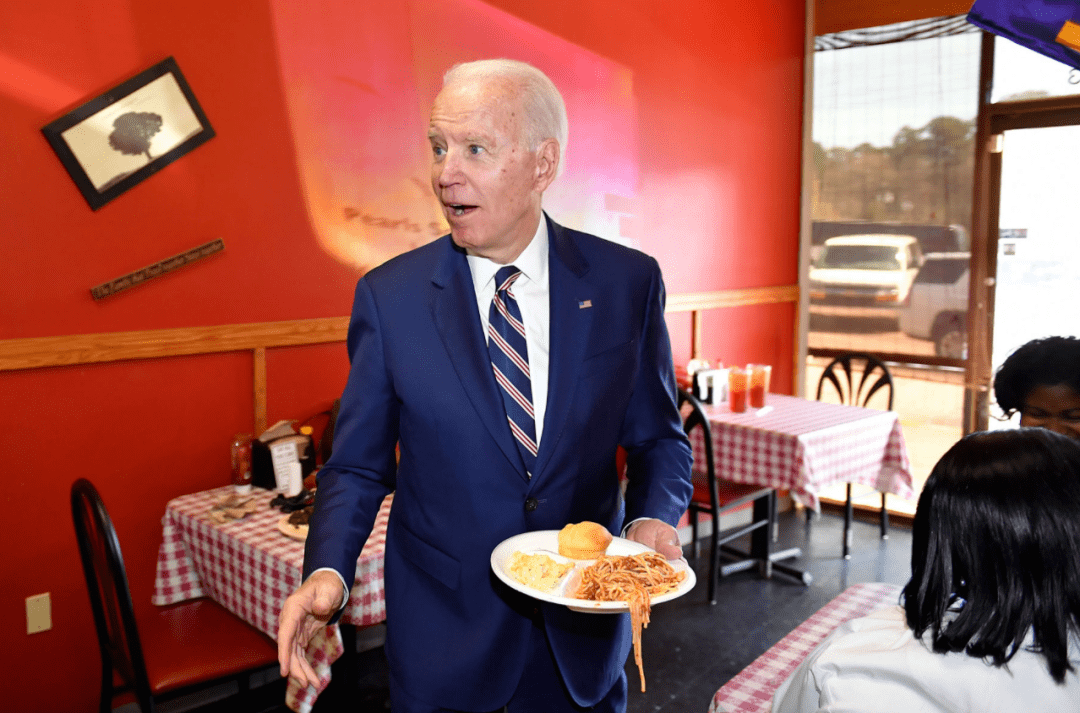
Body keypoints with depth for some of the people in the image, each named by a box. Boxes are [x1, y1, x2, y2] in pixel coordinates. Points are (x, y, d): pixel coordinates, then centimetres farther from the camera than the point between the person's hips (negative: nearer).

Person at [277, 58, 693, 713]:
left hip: (585, 632, 1)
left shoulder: (628, 283, -8)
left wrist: (652, 520, -16)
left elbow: (657, 437, 2)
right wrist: (328, 572, -19)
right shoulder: (388, 296, -9)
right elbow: (357, 466, -2)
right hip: (443, 637, 0)